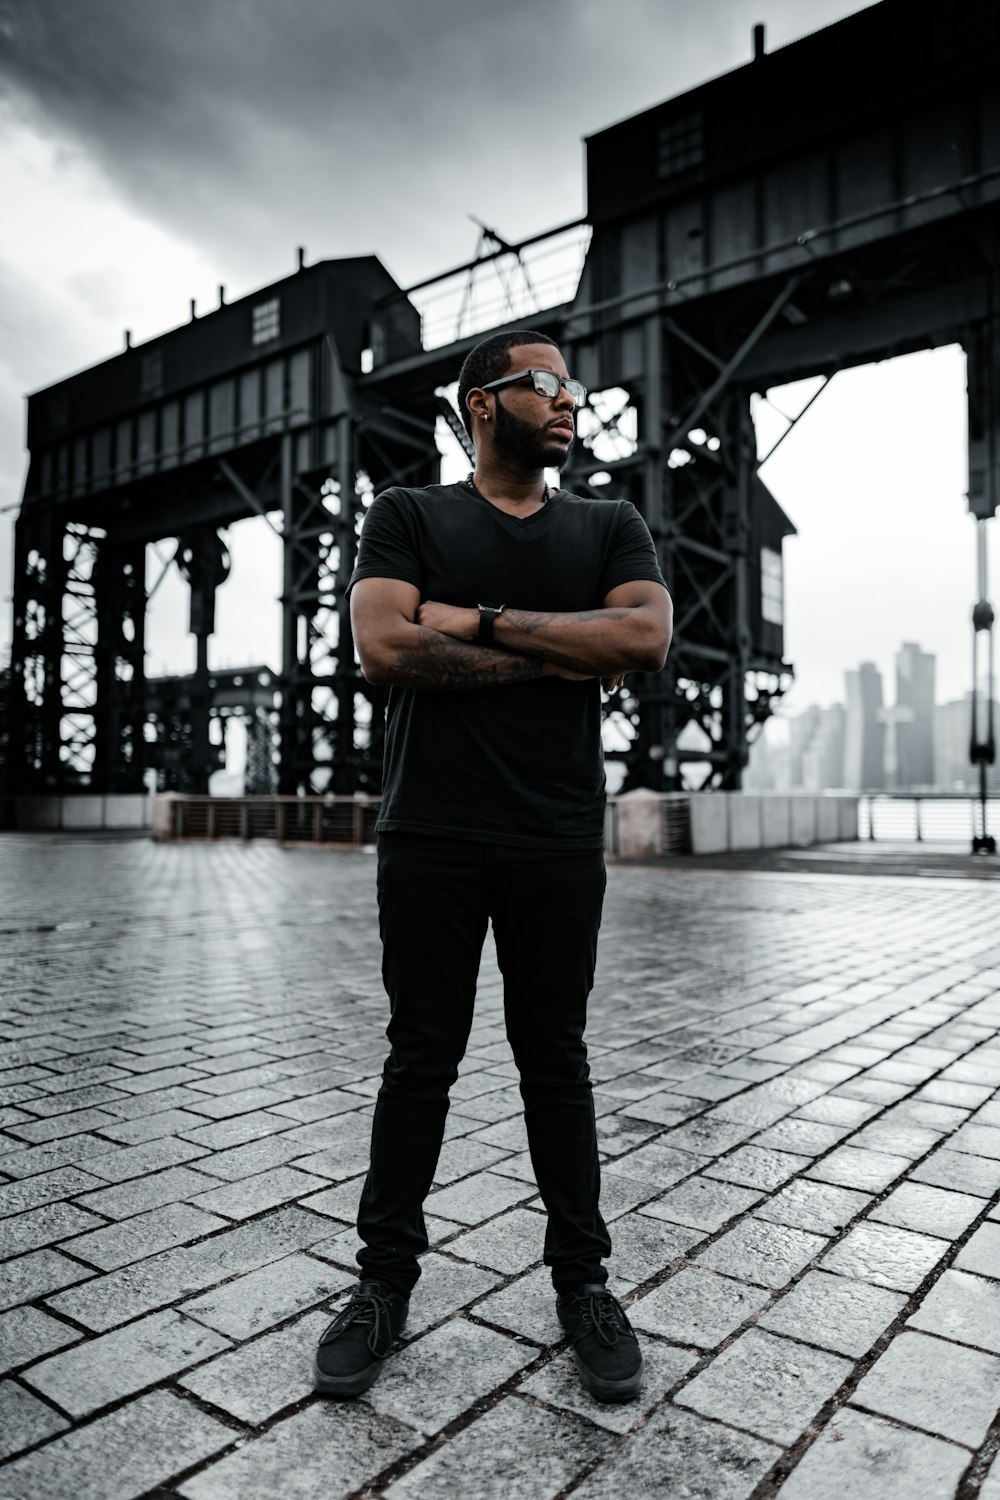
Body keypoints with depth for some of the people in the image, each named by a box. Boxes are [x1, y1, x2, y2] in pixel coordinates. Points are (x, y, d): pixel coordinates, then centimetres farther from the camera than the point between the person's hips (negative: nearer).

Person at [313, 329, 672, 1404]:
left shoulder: (609, 527, 11)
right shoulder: (408, 517, 5)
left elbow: (646, 636, -8)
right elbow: (386, 646, -12)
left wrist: (479, 620, -11)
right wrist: (556, 660, -9)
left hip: (558, 842, 2)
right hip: (429, 839, -1)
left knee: (555, 1062, 12)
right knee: (418, 1061, 9)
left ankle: (582, 1278, 28)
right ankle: (386, 1278, 27)